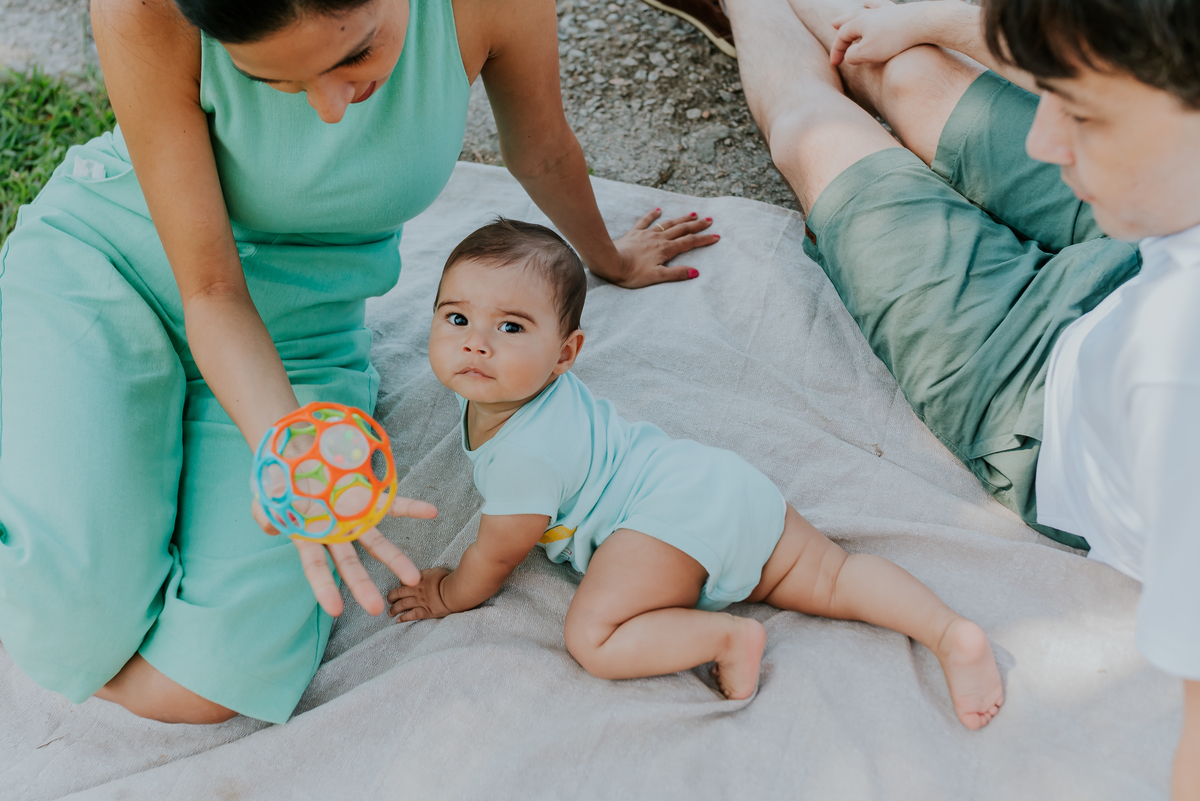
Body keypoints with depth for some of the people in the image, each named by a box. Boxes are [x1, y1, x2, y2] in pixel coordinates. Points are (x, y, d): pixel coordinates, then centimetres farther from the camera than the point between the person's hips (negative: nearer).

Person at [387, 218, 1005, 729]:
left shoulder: (525, 452, -19)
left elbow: (496, 555, -5)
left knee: (592, 638, -17)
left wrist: (447, 597, 10)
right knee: (830, 578, 10)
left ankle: (727, 636, -19)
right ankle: (949, 631, -1)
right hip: (718, 485, 10)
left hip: (675, 517, -10)